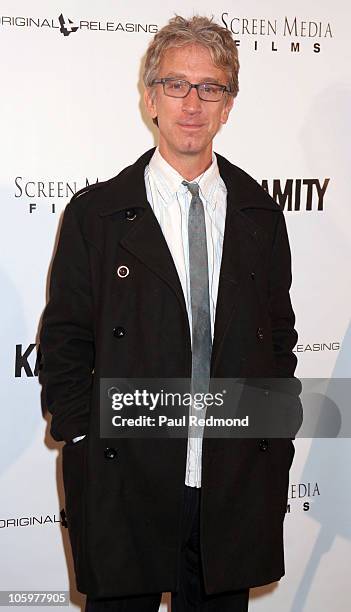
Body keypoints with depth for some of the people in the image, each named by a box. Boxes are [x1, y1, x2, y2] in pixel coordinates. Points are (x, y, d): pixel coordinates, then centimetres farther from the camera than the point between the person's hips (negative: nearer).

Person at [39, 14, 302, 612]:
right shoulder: (95, 214, -2)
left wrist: (274, 445, 5)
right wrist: (88, 446, -7)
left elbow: (279, 338, 10)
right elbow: (63, 347, -1)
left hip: (238, 493, 3)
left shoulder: (261, 216, 6)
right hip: (126, 489, -2)